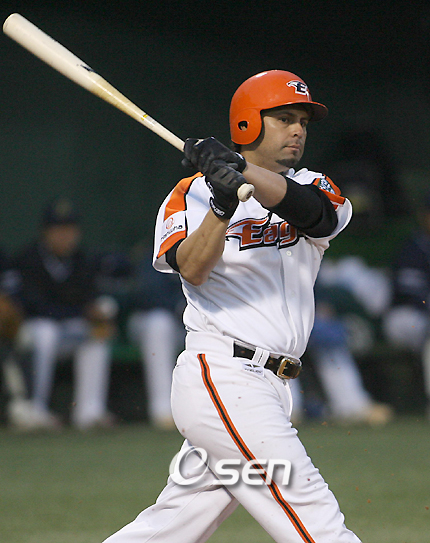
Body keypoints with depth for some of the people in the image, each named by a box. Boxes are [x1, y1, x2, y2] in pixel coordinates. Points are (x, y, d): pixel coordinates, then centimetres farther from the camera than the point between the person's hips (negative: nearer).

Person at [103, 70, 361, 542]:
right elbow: (193, 270, -16)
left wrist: (239, 169, -27)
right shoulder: (191, 194, 2)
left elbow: (316, 211, -12)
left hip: (268, 391, 6)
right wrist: (222, 205, -32)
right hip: (221, 376, -6)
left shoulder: (311, 186, 14)